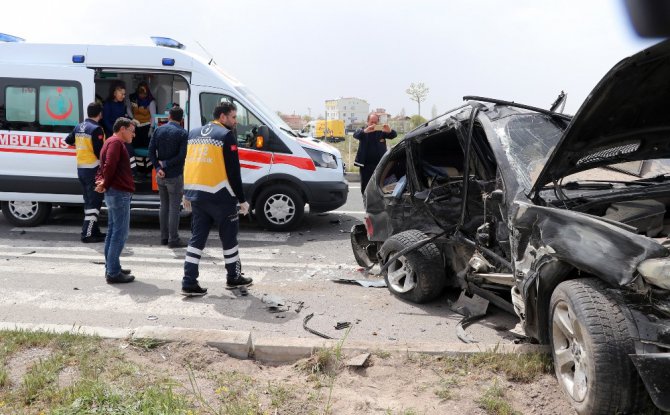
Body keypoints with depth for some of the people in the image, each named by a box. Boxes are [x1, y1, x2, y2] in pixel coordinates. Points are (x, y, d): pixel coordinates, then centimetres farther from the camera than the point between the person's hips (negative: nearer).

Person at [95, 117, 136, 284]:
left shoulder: (112, 142, 23)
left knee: (113, 231, 15)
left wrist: (101, 182, 0)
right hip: (119, 193, -11)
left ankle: (111, 268, 23)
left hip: (114, 193, 11)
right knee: (120, 233, -9)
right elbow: (109, 166, -22)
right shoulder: (116, 142, -10)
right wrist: (105, 184, -9)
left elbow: (104, 166, 19)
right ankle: (113, 273, -6)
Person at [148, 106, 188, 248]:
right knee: (174, 207, -1)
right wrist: (165, 164, -10)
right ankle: (173, 239, 0)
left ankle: (164, 237, 19)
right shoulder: (183, 133, -9)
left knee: (164, 205, 15)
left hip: (160, 176, 5)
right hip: (175, 176, -5)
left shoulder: (158, 130, 5)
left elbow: (151, 151, -2)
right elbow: (182, 155, -18)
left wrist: (158, 168, -7)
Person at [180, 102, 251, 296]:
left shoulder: (194, 133, 14)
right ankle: (234, 278, 23)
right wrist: (241, 200, -6)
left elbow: (188, 164, 17)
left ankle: (189, 282, 7)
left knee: (197, 238, 11)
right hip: (219, 195, -6)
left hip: (196, 194, 6)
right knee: (229, 237, 10)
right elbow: (233, 171, -11)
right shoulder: (226, 136, -8)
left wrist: (187, 194, 22)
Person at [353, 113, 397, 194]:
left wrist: (389, 131, -30)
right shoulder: (362, 131, 1)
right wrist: (365, 131, -41)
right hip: (366, 165, 0)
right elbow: (355, 135, -19)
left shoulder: (381, 131, 3)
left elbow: (394, 135, -4)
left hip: (380, 164, 0)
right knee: (365, 187, 5)